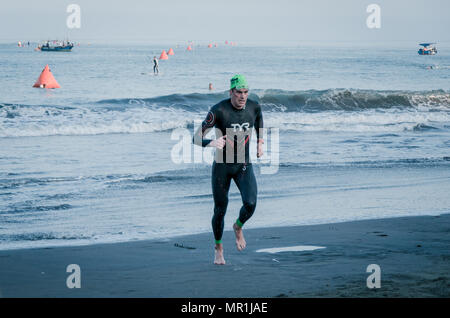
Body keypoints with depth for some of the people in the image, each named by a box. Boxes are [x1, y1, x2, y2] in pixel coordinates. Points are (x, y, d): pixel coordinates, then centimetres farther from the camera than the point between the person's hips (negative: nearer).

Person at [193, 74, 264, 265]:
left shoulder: (254, 108, -5)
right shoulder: (218, 111, -18)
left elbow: (259, 128, 20)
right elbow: (196, 138, -20)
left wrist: (260, 145, 4)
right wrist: (210, 142, -40)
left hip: (244, 166, 2)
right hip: (222, 166, -2)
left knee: (250, 204, -18)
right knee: (220, 211, 4)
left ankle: (238, 227, 16)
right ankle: (218, 247, 29)